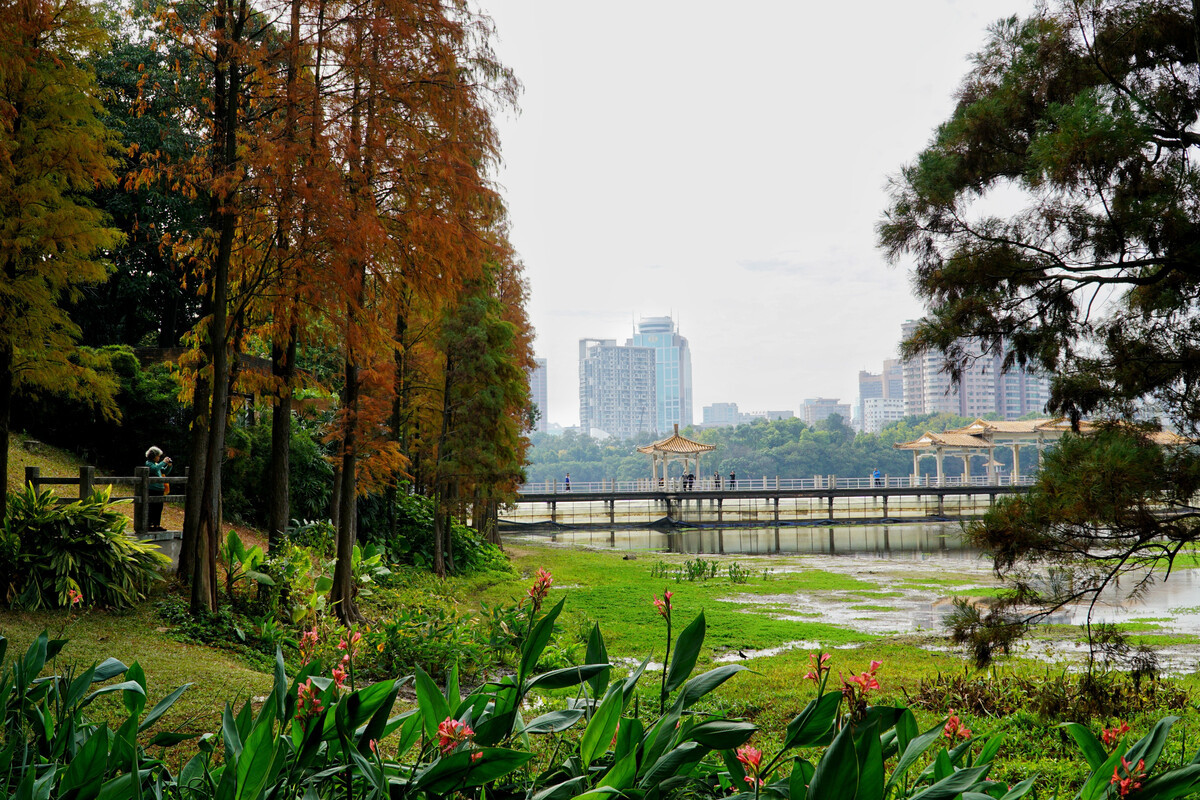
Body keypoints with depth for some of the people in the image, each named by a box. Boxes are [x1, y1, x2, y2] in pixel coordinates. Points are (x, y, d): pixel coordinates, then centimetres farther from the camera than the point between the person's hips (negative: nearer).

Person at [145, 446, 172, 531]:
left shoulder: (157, 464, 18)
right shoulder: (148, 463, -5)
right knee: (152, 508, -7)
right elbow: (155, 469, -25)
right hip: (152, 490, -8)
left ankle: (157, 525, 17)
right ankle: (149, 525, -3)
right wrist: (163, 462, -19)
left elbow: (165, 472, 25)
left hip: (160, 490, 8)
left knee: (159, 508, 10)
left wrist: (169, 465, 8)